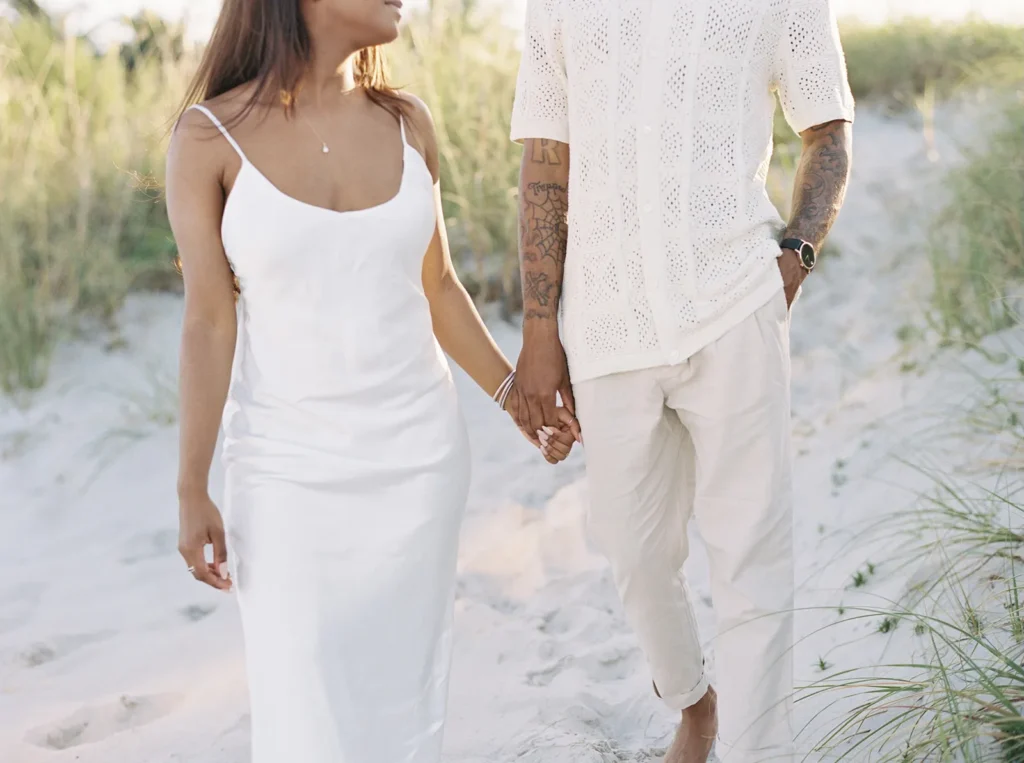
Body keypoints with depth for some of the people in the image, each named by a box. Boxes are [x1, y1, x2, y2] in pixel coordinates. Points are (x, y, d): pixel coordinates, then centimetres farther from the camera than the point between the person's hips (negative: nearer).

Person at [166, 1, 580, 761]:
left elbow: (435, 286, 8)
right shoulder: (208, 137, -11)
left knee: (404, 690, 10)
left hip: (416, 450, 3)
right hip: (290, 465, -3)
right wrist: (192, 492, -8)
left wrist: (514, 394, 10)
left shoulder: (406, 122, -2)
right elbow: (208, 323, -9)